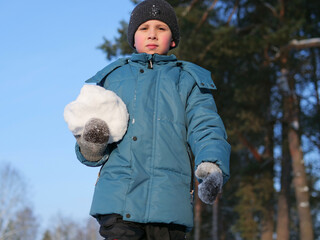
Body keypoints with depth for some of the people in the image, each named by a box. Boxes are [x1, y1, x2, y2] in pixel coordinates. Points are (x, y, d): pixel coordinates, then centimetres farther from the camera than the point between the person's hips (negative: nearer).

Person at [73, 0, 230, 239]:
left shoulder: (188, 80, 17)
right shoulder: (111, 78, 22)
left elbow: (205, 128, 3)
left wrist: (212, 168, -18)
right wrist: (90, 147, -4)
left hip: (168, 200, -1)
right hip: (117, 196, 1)